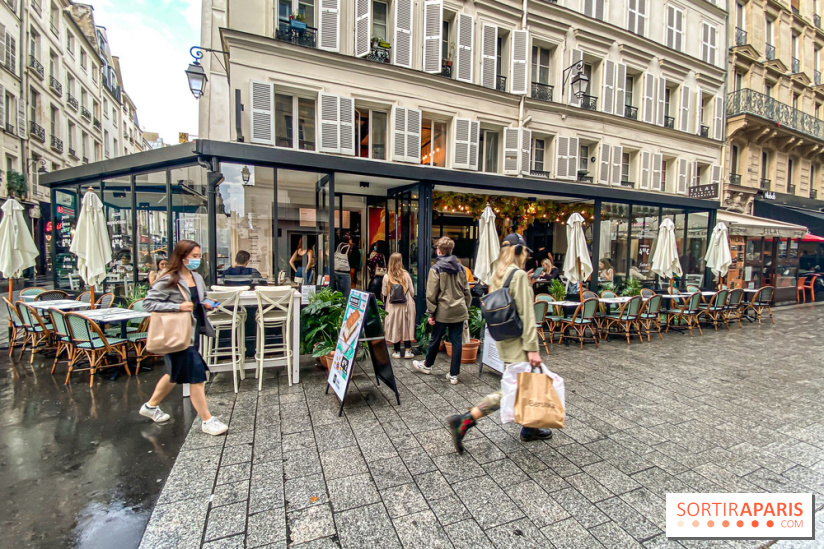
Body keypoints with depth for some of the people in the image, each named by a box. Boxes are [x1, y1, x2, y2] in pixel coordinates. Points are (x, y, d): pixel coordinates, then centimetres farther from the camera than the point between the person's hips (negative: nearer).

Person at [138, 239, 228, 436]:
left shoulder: (197, 278, 8)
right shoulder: (168, 281, -14)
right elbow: (148, 303, -16)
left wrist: (206, 305, 0)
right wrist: (178, 307, -25)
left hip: (193, 332, 8)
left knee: (176, 373, 23)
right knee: (197, 375, -6)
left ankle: (151, 406, 46)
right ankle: (207, 420, 5)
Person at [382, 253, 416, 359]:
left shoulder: (386, 277, -8)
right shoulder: (406, 275, -8)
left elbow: (384, 294, -2)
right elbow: (412, 292, -2)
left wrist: (386, 306, 13)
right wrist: (411, 300, 15)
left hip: (393, 307, 0)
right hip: (406, 306, 0)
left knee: (395, 328, 9)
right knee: (407, 327, 10)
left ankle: (397, 351, 17)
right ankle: (408, 350, 12)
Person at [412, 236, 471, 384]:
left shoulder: (436, 268, -9)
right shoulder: (461, 268, 5)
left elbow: (431, 294, -12)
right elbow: (466, 292, 8)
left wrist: (431, 312, -5)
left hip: (442, 311, -3)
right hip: (459, 311, 4)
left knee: (435, 340, 15)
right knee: (457, 342, 8)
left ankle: (427, 365, 37)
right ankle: (454, 374, 15)